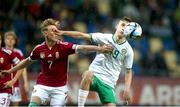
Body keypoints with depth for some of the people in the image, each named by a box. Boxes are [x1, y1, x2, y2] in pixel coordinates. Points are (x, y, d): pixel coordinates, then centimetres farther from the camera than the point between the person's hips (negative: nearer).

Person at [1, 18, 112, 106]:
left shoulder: (64, 46, -12)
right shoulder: (39, 49, -3)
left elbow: (81, 48, -25)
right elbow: (27, 61, 15)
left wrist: (99, 48, -40)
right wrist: (9, 71, 22)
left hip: (60, 87, -1)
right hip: (42, 85, 1)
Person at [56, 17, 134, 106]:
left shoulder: (128, 50, 1)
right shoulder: (105, 38, 0)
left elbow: (128, 71, 8)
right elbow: (82, 35, 0)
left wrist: (127, 90, -3)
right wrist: (63, 32, -9)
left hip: (108, 83, 1)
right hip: (94, 76, -1)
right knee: (88, 74, -37)